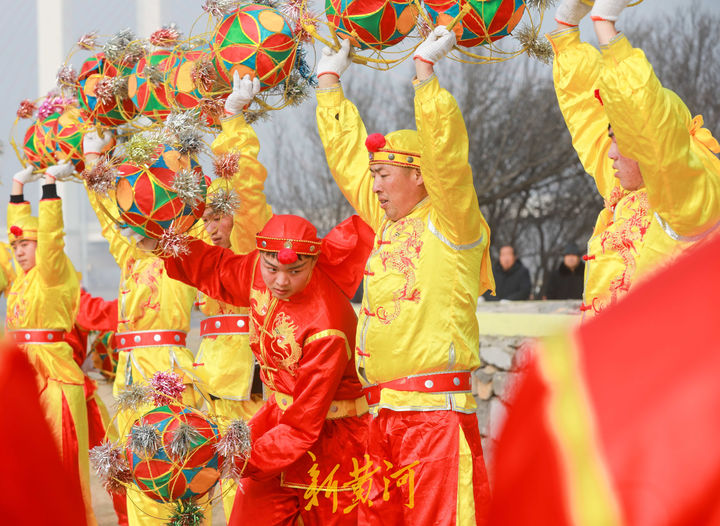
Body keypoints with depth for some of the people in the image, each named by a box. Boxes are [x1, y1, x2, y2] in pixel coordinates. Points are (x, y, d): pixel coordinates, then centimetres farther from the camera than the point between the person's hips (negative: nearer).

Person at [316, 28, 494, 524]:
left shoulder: (451, 223, -3)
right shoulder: (387, 221, 17)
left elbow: (445, 151, -17)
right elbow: (346, 151, 25)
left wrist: (425, 69, -15)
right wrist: (330, 78, 29)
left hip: (438, 413, -8)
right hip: (383, 416, 8)